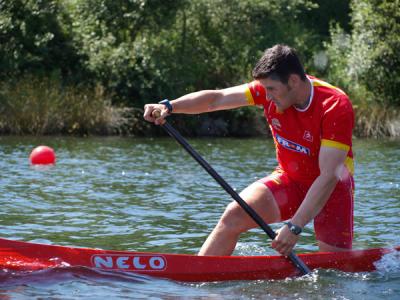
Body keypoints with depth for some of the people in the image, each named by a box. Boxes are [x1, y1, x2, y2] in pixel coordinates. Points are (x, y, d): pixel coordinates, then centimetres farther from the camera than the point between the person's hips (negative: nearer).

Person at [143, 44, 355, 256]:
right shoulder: (270, 89, -12)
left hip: (332, 188, -3)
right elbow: (216, 98, -9)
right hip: (289, 178, 3)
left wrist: (295, 227, -37)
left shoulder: (336, 107, -27)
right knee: (234, 216, -18)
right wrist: (169, 107, -26)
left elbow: (329, 176, -31)